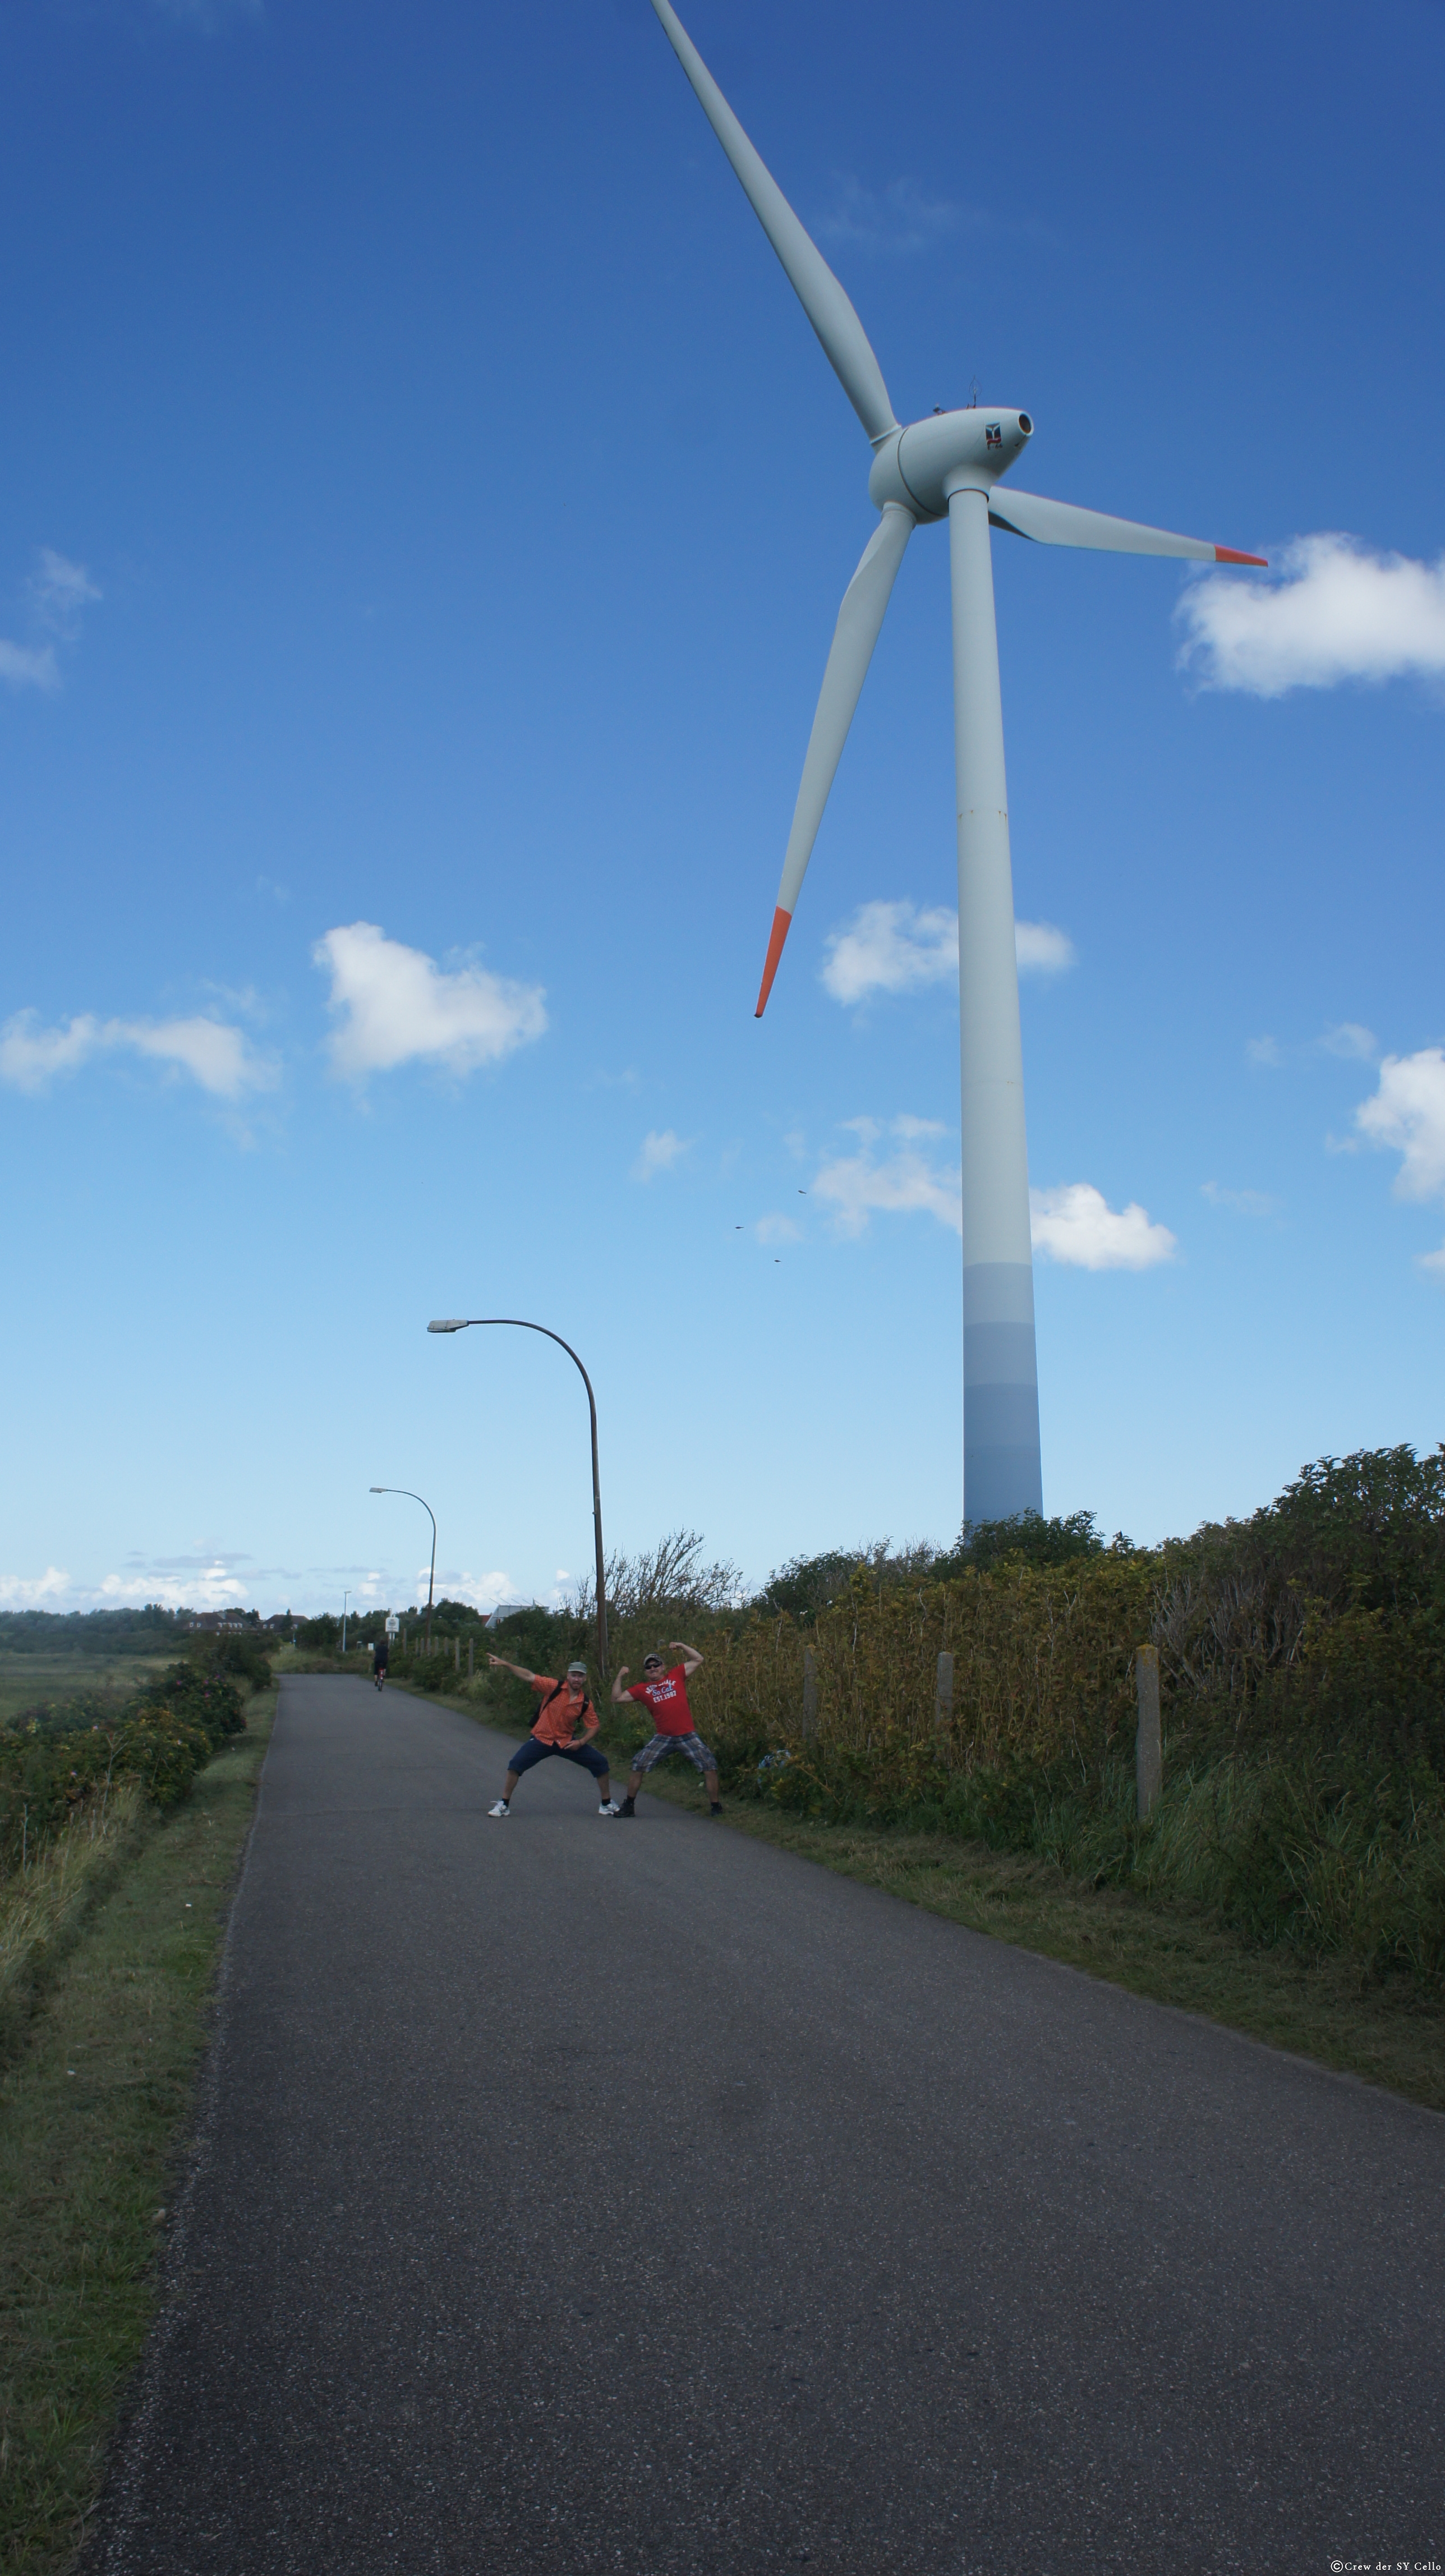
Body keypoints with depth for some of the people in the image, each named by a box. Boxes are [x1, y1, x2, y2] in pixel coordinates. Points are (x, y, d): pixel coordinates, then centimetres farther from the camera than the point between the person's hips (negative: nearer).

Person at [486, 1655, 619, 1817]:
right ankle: (503, 1805, -2)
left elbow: (594, 1725, 3)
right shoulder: (554, 1687, -15)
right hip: (541, 1739, -2)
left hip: (567, 1742, 2)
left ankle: (607, 1804, 13)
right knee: (516, 1764, -20)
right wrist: (504, 1664, -26)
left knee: (600, 1762, -5)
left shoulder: (585, 1703, -7)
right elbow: (528, 1676, -18)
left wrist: (581, 1742, -13)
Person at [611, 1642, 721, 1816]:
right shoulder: (642, 1689, 8)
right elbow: (618, 1698, 8)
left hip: (688, 1736, -1)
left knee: (709, 1766, -6)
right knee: (638, 1765, -3)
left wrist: (681, 1646, 4)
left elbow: (698, 1660, 11)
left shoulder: (676, 1676, 7)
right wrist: (620, 1677, 2)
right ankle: (629, 1805, 12)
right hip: (663, 1738, 1)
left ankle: (716, 1806, 9)